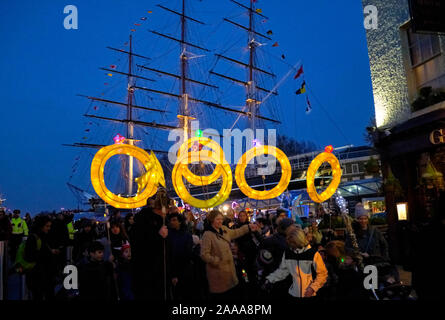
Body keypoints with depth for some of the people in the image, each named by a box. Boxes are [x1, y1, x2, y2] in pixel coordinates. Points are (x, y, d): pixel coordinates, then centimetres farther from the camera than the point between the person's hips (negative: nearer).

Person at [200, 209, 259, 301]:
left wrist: (248, 227, 16)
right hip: (218, 270, -7)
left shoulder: (224, 229, 3)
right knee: (221, 296, 6)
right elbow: (204, 254, -19)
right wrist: (217, 261, -18)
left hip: (229, 268, 7)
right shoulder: (208, 235, -19)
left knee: (234, 293, 18)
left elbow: (235, 233, 21)